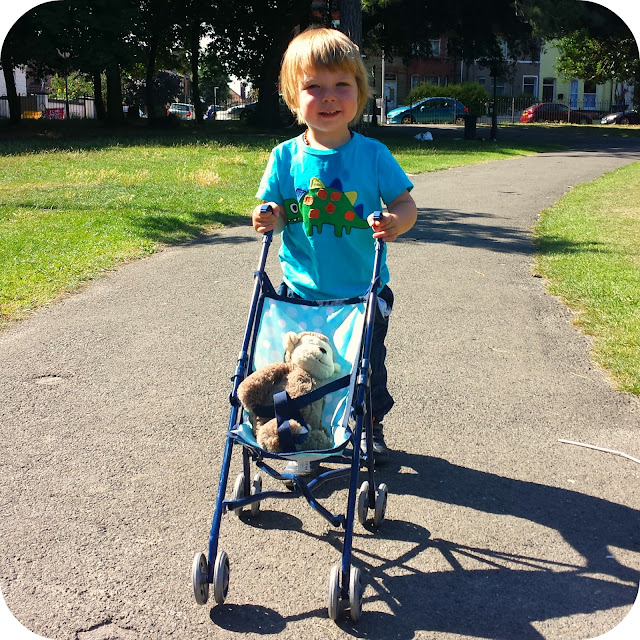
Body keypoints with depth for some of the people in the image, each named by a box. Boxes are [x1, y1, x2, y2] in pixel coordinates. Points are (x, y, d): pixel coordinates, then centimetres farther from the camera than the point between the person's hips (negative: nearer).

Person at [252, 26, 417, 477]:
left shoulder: (373, 154, -7)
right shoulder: (286, 158, -5)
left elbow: (406, 204, -4)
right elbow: (272, 212, 2)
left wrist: (397, 222, -26)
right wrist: (269, 219, -21)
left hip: (364, 293, 0)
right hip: (303, 292, 0)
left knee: (368, 367, 18)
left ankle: (371, 429, 43)